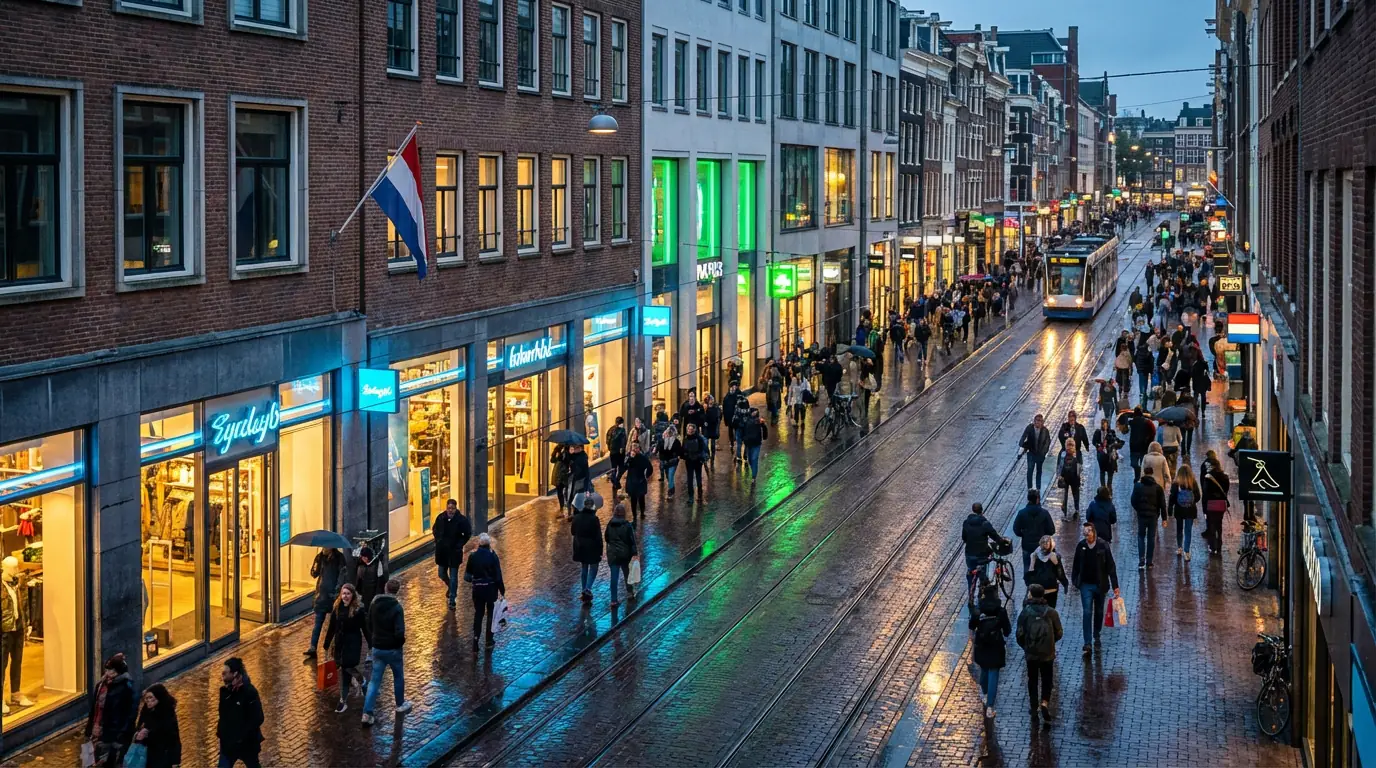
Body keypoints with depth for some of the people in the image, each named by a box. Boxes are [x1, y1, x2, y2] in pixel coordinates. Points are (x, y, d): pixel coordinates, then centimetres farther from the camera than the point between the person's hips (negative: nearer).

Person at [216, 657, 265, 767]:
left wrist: (242, 737, -21)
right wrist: (220, 731, 2)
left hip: (247, 744, -6)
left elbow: (257, 719, -19)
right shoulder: (225, 691, 2)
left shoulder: (249, 692, -17)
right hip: (228, 744, 6)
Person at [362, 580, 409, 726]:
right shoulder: (396, 608, -19)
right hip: (393, 649, -4)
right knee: (398, 677, 20)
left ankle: (367, 713, -1)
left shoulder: (374, 605, -2)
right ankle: (400, 705, 36)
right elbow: (400, 632, -25)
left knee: (375, 680, 7)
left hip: (377, 648, 4)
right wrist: (401, 642, -5)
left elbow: (369, 627, 9)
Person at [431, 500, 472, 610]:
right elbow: (435, 530, 14)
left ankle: (452, 600, 6)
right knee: (442, 574, 17)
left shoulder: (462, 519, -15)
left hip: (454, 552, -4)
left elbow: (468, 534, -3)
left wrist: (460, 544, -9)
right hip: (442, 551, 4)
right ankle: (450, 587, 47)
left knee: (453, 577, -1)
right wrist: (438, 541, 3)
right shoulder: (441, 518, -5)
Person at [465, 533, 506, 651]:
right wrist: (502, 590, -2)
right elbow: (498, 576, -11)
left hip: (477, 589, 2)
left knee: (478, 614, 13)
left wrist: (469, 578, 21)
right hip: (491, 588, -2)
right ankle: (489, 640, 19)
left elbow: (468, 573, -2)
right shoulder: (493, 556, -14)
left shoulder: (473, 556, -7)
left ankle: (476, 638, 3)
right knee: (491, 614, 14)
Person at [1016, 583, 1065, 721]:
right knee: (1046, 680, 14)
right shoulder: (1051, 612, -8)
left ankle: (1034, 707, 23)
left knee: (1032, 680, 16)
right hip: (1048, 653, 0)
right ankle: (1045, 702, -6)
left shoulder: (1025, 612, -12)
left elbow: (1020, 634, -9)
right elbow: (1059, 632, -2)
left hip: (1031, 653, 0)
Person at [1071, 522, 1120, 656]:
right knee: (1086, 613, -7)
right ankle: (1087, 643, -8)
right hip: (1086, 585, 0)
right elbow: (1076, 564, 7)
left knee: (1099, 612, 15)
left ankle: (1096, 636, 37)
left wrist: (1115, 586, -8)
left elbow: (1111, 566, -8)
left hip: (1100, 585, 0)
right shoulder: (1081, 546, -6)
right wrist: (1074, 580, 11)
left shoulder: (1103, 546, -12)